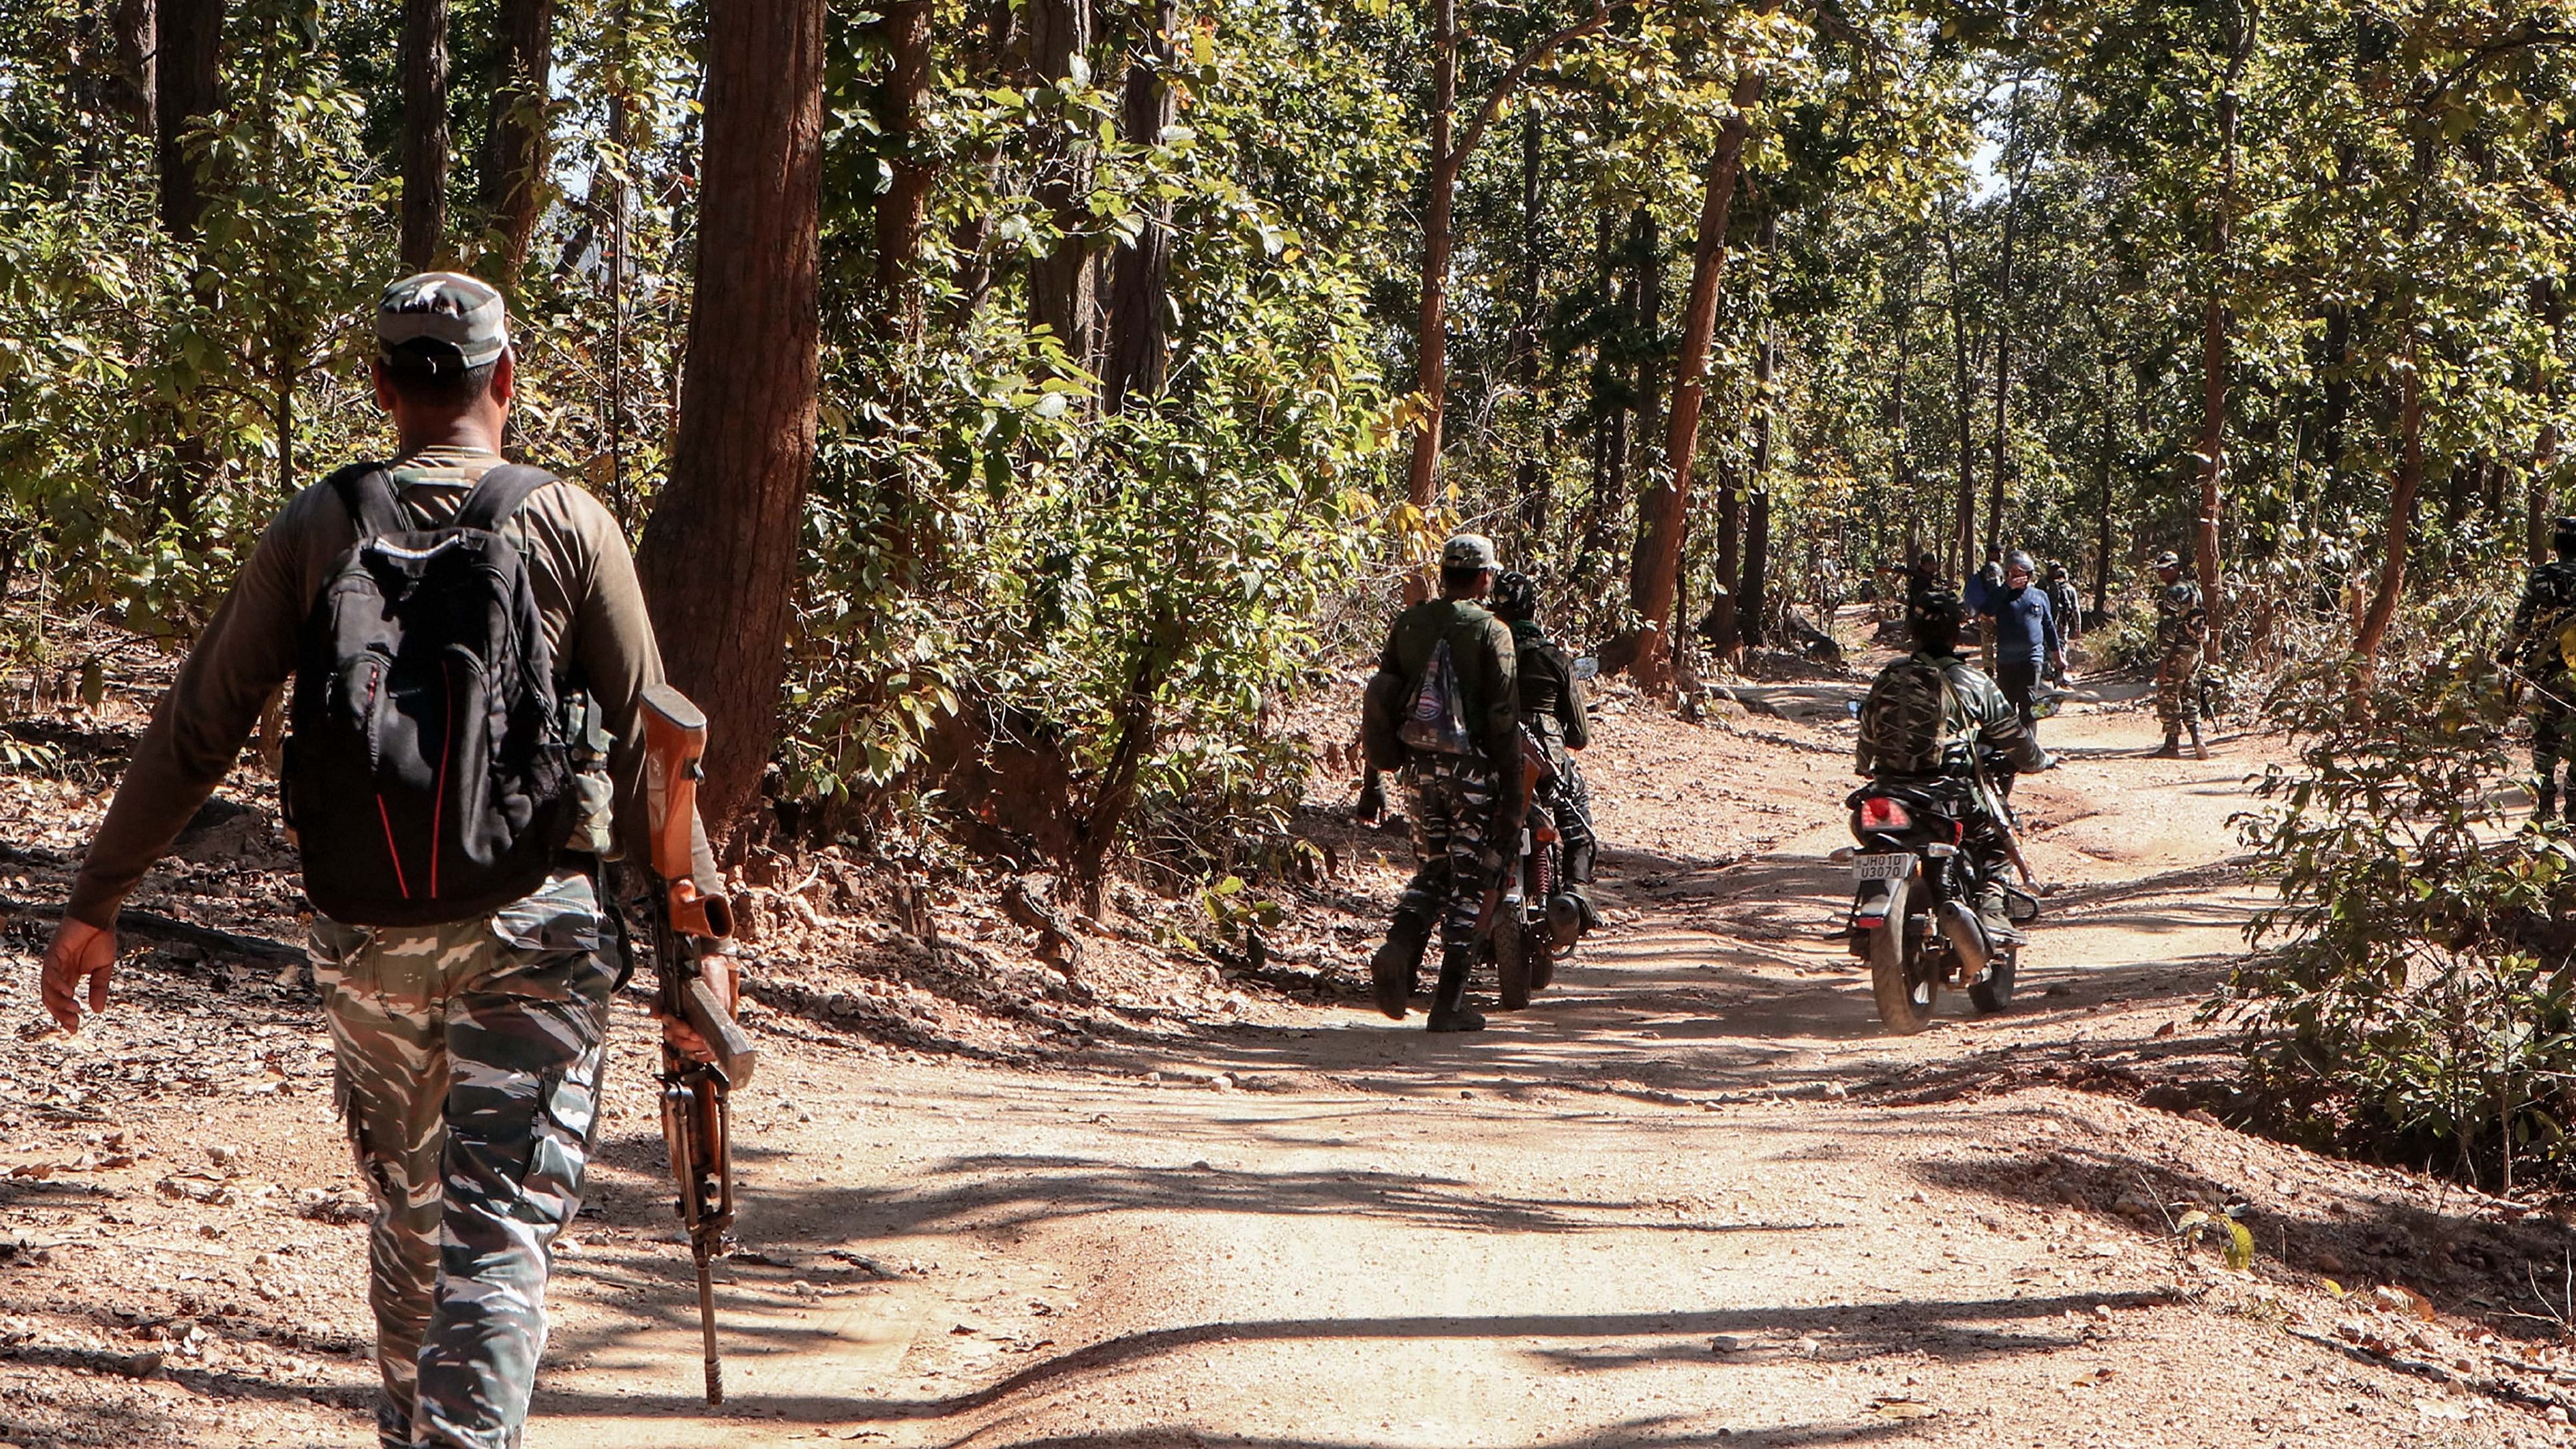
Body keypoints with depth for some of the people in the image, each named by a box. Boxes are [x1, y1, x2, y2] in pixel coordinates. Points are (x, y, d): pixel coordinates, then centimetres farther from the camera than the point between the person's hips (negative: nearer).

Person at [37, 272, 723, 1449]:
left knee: (409, 1213, 21)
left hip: (368, 935, 3)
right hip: (534, 929, -2)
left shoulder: (317, 527, 2)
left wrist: (95, 905, 8)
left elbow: (196, 729, 1)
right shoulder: (570, 525, -1)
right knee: (500, 1232, -4)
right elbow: (644, 751, -3)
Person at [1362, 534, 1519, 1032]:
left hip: (1419, 767, 4)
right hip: (1472, 768, -4)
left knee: (1429, 870, 18)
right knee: (1467, 880, 3)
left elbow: (1380, 696, 6)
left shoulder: (1409, 623, 5)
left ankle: (1398, 950, -9)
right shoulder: (1492, 632, -9)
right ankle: (1450, 1002, 3)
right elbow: (1504, 716, -12)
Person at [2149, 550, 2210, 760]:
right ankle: (2197, 741, 2)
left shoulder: (2172, 593, -15)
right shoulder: (2193, 589, 14)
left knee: (2168, 699, -1)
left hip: (2178, 652, -9)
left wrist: (2163, 658, -20)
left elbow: (2169, 628, -20)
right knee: (2190, 699, 12)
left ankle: (2172, 745, 1)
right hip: (2195, 650, 9)